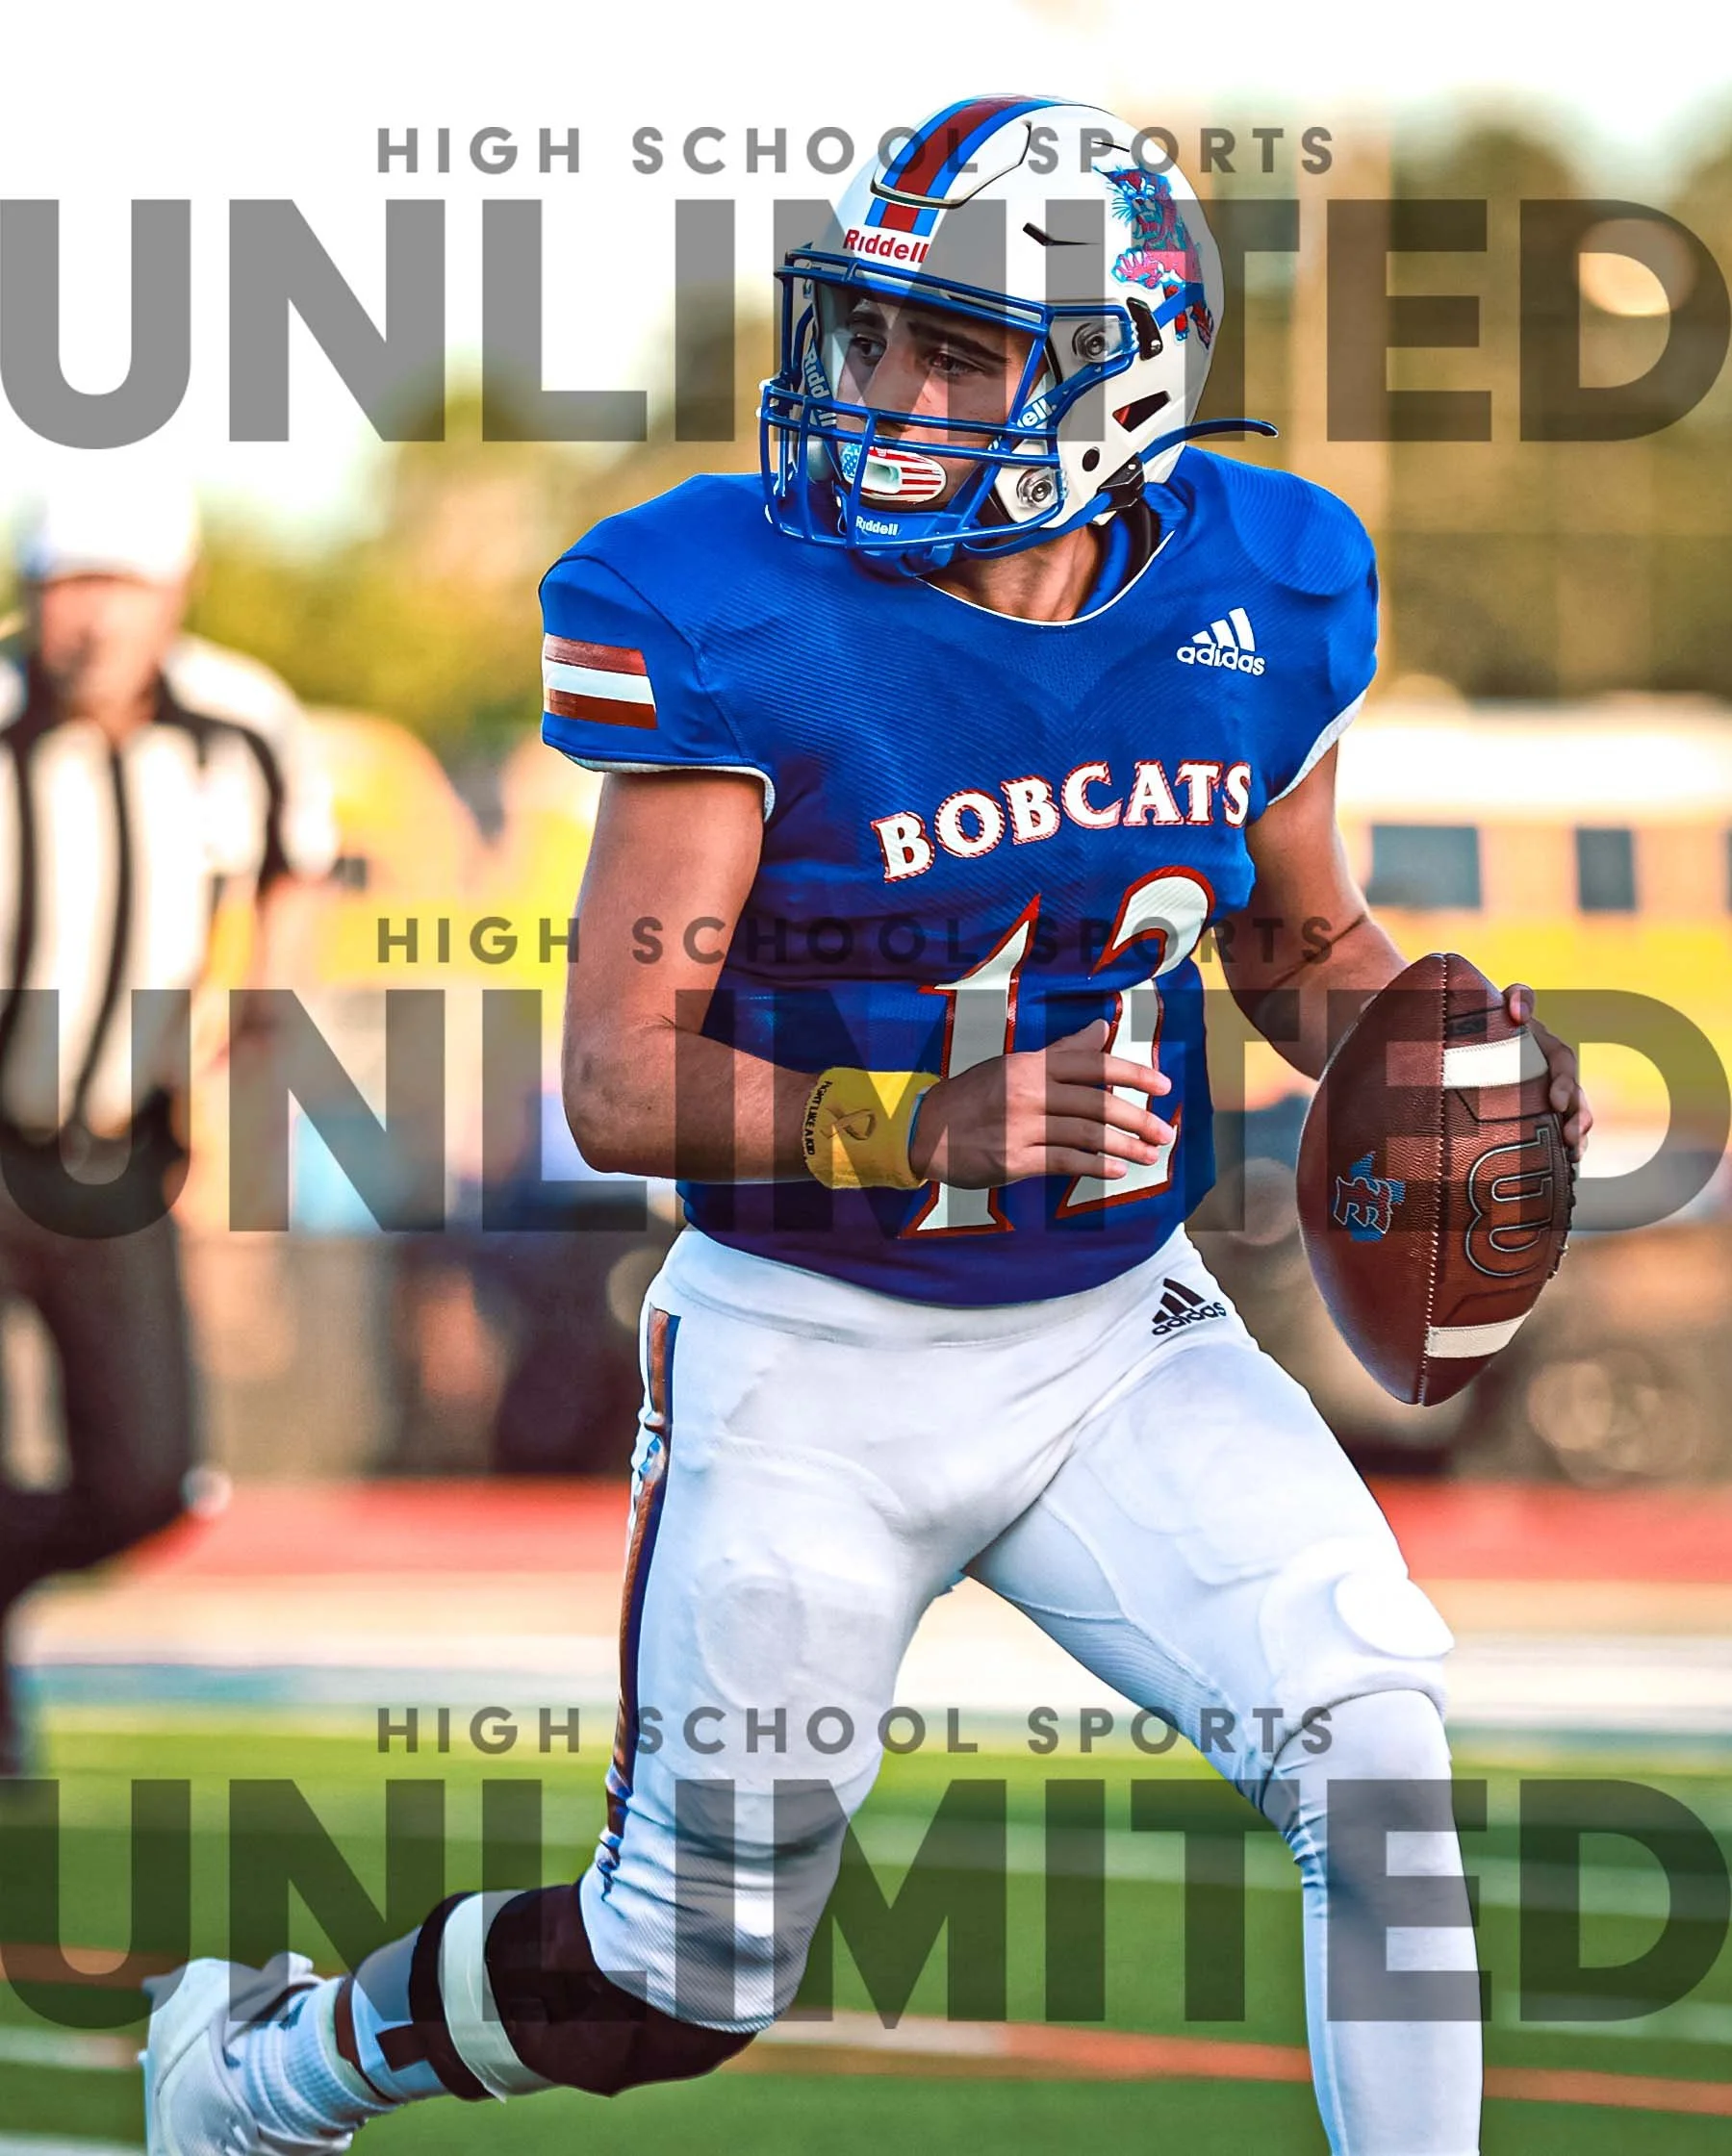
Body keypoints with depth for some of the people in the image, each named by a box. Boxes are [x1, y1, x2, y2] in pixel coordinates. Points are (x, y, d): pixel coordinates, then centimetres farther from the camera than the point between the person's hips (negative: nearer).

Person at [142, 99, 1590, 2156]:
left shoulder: (1254, 599, -6)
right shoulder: (742, 625, -20)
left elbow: (1304, 943, 13)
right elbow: (617, 1081, -21)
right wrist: (934, 1122, -35)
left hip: (1115, 1341, 3)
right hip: (813, 1363, -3)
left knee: (1386, 1756, -18)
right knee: (683, 1986, 8)